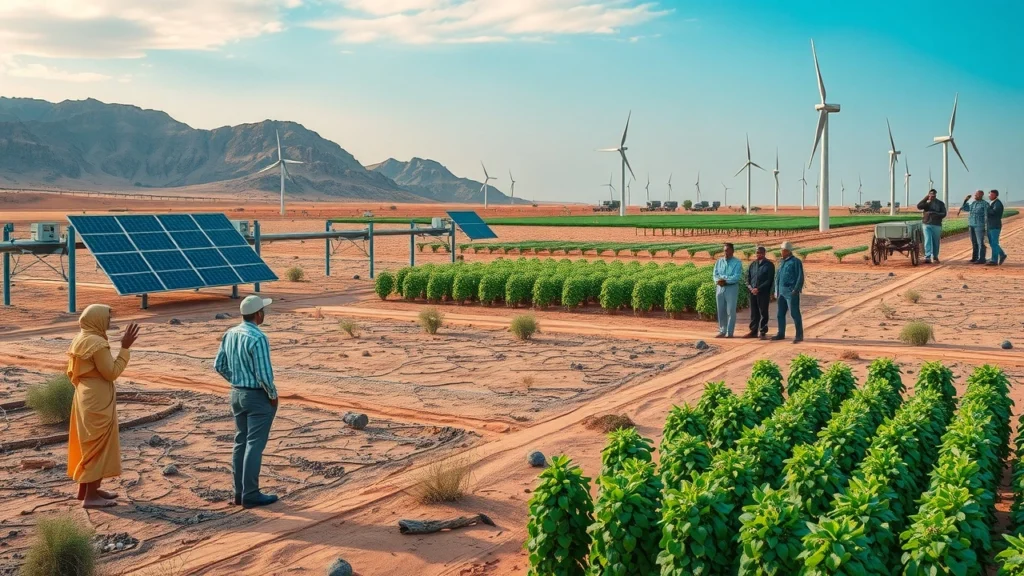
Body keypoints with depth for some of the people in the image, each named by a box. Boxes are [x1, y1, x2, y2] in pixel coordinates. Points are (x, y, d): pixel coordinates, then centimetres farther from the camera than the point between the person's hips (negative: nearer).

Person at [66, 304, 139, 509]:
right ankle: (91, 495, 1)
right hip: (98, 403, -10)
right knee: (100, 446, -3)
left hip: (85, 399, 10)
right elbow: (112, 372, -20)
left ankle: (85, 488, 28)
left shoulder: (80, 340, 9)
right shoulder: (97, 343, -21)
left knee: (88, 444, 18)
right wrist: (125, 348, -19)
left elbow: (71, 372, 15)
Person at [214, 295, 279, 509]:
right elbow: (264, 374, -23)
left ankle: (240, 492, 21)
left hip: (237, 394, 8)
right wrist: (273, 395, -8)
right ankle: (250, 495, 4)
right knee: (255, 445, -1)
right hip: (258, 397, -8)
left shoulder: (230, 334, 3)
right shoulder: (258, 338, -22)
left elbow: (219, 365, 10)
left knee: (241, 443, 15)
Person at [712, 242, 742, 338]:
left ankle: (729, 332, 1)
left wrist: (725, 280, -20)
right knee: (721, 311, 7)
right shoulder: (719, 261, 11)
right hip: (720, 287, 4)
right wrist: (718, 281, -15)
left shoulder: (737, 262, -3)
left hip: (731, 288, -4)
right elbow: (715, 274, 6)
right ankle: (722, 331, 14)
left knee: (730, 311, -3)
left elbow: (737, 276, -13)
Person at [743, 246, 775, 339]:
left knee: (763, 313, 0)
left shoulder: (769, 265, -2)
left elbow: (769, 280, -9)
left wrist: (759, 289, -15)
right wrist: (750, 287, -3)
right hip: (753, 292, 5)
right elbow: (748, 277, 15)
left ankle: (763, 332, 5)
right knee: (754, 313, 8)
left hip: (763, 293, -5)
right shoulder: (752, 264, 13)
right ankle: (753, 331, 14)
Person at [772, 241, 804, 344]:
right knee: (780, 314, 12)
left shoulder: (796, 262, -7)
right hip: (782, 292, 8)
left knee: (794, 313, -7)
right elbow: (778, 277, 20)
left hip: (791, 292, -8)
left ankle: (799, 335, -3)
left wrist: (796, 290, -17)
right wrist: (777, 291, 14)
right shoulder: (781, 262, 15)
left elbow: (800, 277, -11)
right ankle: (781, 334, 22)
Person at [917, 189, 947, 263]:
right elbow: (919, 206, -12)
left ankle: (935, 257, 19)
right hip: (927, 224, -1)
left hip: (937, 225, 1)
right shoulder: (926, 203, 7)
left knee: (936, 242, 7)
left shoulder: (940, 203, 6)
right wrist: (926, 199, -18)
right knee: (928, 241, -9)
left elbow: (944, 214, -2)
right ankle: (927, 257, -14)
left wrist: (934, 214, -17)